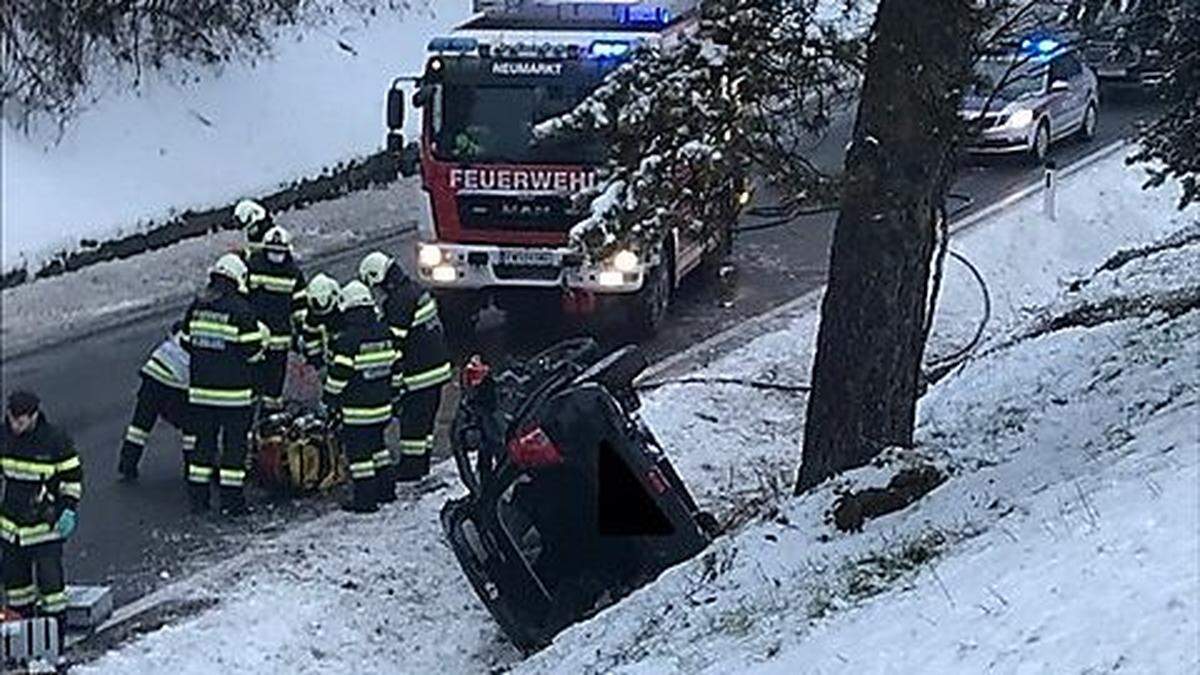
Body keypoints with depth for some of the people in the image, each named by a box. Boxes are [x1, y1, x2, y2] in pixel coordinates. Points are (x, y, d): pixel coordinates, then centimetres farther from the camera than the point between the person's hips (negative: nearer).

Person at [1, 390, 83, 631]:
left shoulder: (56, 440, -15)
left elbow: (73, 476, -5)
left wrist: (69, 509, -11)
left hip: (45, 525, -5)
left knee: (49, 576, -4)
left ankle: (55, 625, 9)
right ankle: (21, 618, 27)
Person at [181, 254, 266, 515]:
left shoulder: (196, 305, 4)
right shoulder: (241, 310, -14)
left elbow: (187, 342, 11)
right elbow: (251, 350, -13)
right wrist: (261, 335, 7)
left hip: (200, 387, 5)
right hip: (234, 390, -5)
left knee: (204, 439, 13)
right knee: (234, 443, 3)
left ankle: (197, 497, 16)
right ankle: (231, 499, 4)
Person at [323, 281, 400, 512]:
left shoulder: (346, 340, -17)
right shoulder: (385, 333, 5)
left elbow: (338, 376, -16)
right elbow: (395, 366, 12)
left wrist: (330, 402, -3)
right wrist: (392, 393, 23)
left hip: (356, 410, -7)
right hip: (382, 405, 7)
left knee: (358, 450, -1)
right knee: (377, 443, 22)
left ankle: (364, 498, 1)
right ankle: (385, 488, 28)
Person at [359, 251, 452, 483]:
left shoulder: (398, 301, -21)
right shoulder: (416, 290, 10)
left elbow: (395, 342, -21)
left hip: (420, 371, -10)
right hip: (437, 364, 10)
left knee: (412, 417, 0)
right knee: (426, 415, 18)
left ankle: (411, 466, 6)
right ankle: (422, 462, 29)